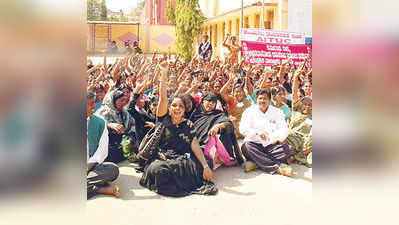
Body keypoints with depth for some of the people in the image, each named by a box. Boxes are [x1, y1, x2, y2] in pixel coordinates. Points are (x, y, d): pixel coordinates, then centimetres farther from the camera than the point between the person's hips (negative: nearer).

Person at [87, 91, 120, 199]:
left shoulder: (100, 122, 6)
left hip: (92, 165, 1)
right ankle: (100, 189, -23)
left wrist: (88, 166, -15)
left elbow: (103, 150, 0)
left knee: (113, 169, -29)